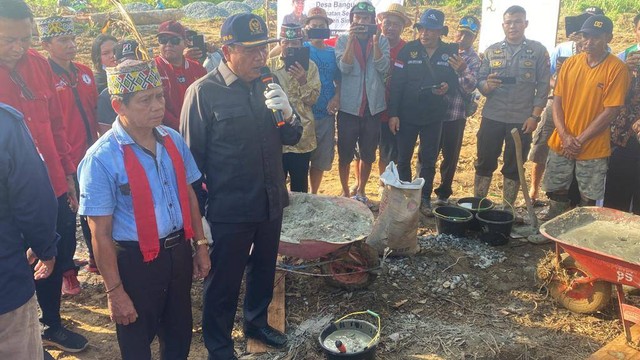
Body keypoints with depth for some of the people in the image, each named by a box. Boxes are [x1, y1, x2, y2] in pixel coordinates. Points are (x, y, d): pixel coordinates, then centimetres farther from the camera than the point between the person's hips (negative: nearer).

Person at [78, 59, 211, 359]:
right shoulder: (101, 159, -19)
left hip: (179, 252, 5)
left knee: (179, 334, 23)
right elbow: (100, 234, -17)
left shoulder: (173, 140, -1)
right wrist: (114, 291, -14)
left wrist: (200, 245, 9)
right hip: (137, 262, -5)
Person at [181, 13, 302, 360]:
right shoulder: (203, 92, -13)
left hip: (271, 204, 6)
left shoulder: (267, 85, 3)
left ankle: (256, 321, 48)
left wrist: (287, 114, -16)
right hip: (229, 211, -5)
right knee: (223, 282, 10)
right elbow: (192, 159, -10)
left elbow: (292, 138, 6)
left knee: (264, 270, 23)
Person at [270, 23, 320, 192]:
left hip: (302, 135, 1)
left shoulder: (310, 66, 3)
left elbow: (312, 99, -5)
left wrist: (303, 81, -20)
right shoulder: (270, 65, 1)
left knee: (300, 185, 13)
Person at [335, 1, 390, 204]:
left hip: (373, 107, 2)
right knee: (345, 155, 6)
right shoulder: (343, 40, 0)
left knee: (368, 155, 12)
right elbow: (344, 67, -15)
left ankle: (361, 191, 30)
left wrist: (374, 41, -18)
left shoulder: (382, 41, 4)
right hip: (348, 107, -2)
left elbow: (383, 68, -11)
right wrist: (352, 39, -20)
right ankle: (345, 192, 22)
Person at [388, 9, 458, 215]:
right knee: (403, 159, 7)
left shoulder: (450, 52, 1)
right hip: (407, 115, -1)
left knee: (429, 160, 10)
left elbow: (456, 81, 9)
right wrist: (393, 113, -12)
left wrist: (448, 86, -16)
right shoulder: (408, 50, -4)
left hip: (434, 117, 2)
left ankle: (425, 199, 24)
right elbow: (396, 83, -7)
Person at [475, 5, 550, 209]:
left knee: (513, 167, 9)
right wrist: (487, 85, -18)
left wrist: (535, 116, -9)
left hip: (522, 120, -1)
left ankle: (507, 209, 20)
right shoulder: (492, 51, 6)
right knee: (484, 163, 6)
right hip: (492, 118, 1)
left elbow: (543, 86, -1)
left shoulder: (538, 51, 1)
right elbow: (479, 82, 5)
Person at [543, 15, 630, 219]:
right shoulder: (570, 63, 5)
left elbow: (610, 111, -11)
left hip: (593, 149, -4)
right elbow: (557, 101, 3)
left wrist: (580, 140, -13)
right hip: (561, 145, 4)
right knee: (556, 193, 13)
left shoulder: (617, 69, -8)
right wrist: (565, 136, -10)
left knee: (587, 201, 5)